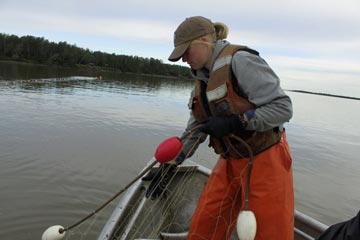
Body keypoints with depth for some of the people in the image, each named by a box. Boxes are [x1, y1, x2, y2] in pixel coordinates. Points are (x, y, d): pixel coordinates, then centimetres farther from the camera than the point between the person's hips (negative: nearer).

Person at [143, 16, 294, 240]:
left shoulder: (240, 61, -17)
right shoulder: (202, 77, 6)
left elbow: (283, 107, -18)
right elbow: (195, 129, 9)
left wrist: (234, 123, -26)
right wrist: (169, 166, 3)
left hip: (265, 159, -6)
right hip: (231, 161, 7)